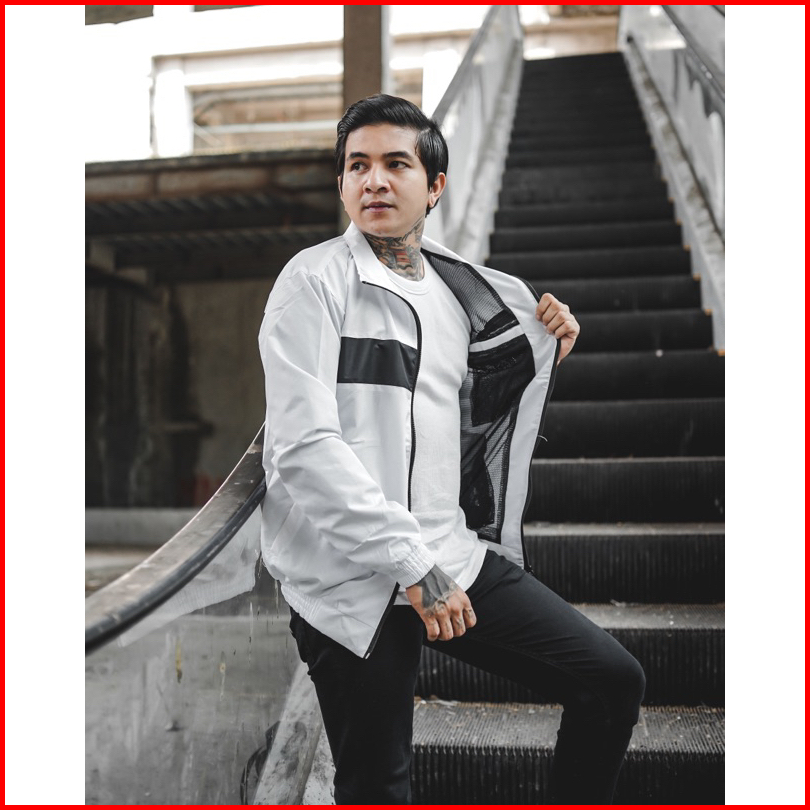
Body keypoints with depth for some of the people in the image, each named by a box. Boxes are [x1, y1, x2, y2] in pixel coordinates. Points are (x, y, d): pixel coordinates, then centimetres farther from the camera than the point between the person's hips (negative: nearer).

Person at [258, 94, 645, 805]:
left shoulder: (463, 291, 13)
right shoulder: (315, 281, -7)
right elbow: (303, 447, -18)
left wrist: (546, 354, 8)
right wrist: (412, 566, -20)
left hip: (457, 558, 6)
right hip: (354, 579, -5)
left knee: (614, 681, 1)